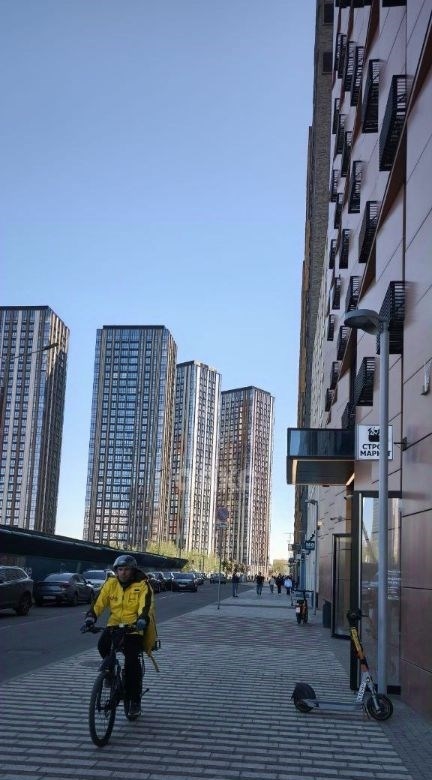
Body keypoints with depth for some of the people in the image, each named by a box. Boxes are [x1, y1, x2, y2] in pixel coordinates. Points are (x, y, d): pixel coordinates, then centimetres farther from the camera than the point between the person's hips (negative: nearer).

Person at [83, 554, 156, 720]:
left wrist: (142, 619, -43)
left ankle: (135, 701, 1)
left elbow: (146, 605, -23)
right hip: (114, 625, 3)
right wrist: (91, 616, -26)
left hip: (134, 628, -3)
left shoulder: (142, 585, -9)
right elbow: (99, 602, -7)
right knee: (102, 644, -26)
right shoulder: (110, 584, 1)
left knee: (132, 662, -16)